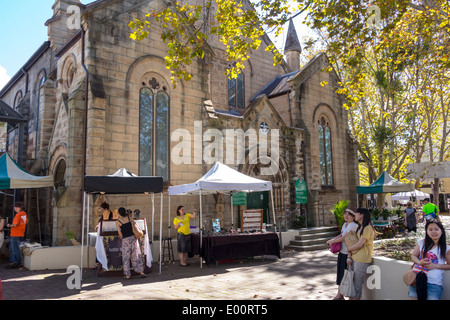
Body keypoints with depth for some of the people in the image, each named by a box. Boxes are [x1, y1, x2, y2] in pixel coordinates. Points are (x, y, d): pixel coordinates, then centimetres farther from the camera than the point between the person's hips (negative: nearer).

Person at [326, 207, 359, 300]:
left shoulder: (353, 226, -18)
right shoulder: (345, 224, 10)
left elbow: (343, 238, -18)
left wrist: (331, 241, -7)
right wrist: (332, 240, 4)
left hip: (348, 254, -9)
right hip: (342, 252, 9)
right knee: (340, 274, 17)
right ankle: (339, 295, 30)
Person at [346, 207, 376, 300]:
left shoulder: (367, 228, -13)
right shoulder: (359, 227, 16)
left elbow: (359, 245, -17)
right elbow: (353, 242, 12)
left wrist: (348, 249, -1)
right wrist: (349, 257, 2)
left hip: (362, 259, -8)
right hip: (354, 258, 8)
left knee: (357, 285, 0)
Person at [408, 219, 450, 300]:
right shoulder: (421, 242, 2)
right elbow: (413, 255, 11)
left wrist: (435, 266, -12)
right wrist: (419, 262, -11)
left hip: (434, 283, -2)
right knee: (414, 297, 6)